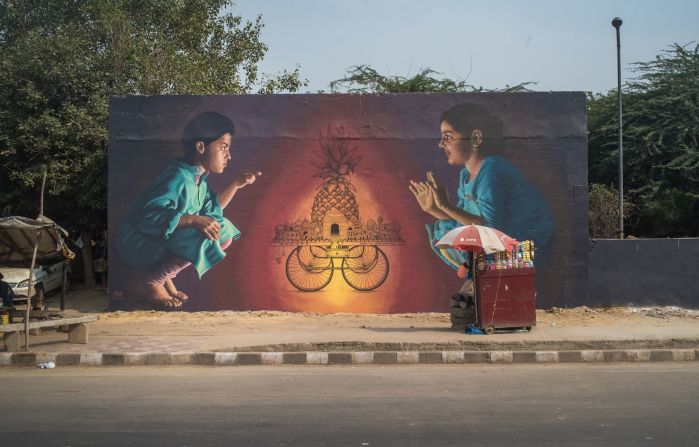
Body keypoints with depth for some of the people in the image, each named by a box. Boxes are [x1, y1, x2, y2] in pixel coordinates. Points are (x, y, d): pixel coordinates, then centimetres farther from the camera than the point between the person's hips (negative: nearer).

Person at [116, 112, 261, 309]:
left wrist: (235, 185, 5)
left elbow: (211, 211, 13)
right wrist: (193, 220, -36)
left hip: (165, 240, 9)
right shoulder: (179, 178, -24)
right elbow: (147, 216, -32)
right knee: (203, 240, -30)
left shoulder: (199, 178, 5)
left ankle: (163, 274, 7)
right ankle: (151, 281, -9)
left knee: (225, 232, 3)